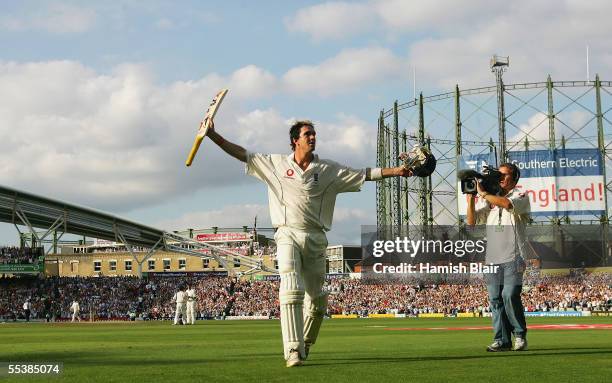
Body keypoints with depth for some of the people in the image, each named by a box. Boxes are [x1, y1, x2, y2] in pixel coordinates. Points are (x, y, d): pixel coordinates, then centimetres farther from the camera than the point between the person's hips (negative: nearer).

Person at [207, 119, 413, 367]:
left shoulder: (328, 170, 10)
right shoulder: (275, 164, 8)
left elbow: (364, 175, 9)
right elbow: (243, 154, 8)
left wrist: (396, 171, 1)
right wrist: (213, 135, 0)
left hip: (316, 238, 2)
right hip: (288, 235, -2)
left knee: (317, 299, 3)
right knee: (291, 290, -19)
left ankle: (305, 345, 25)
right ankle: (294, 351, -22)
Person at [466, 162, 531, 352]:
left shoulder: (521, 197, 5)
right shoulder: (490, 199, 20)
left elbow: (507, 203, -19)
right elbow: (472, 221, 12)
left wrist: (482, 193, -13)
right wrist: (470, 197, 1)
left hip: (513, 258, -5)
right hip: (492, 258, 5)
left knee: (510, 295, -16)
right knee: (495, 299, 0)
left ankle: (520, 335, -2)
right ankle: (501, 340, 4)